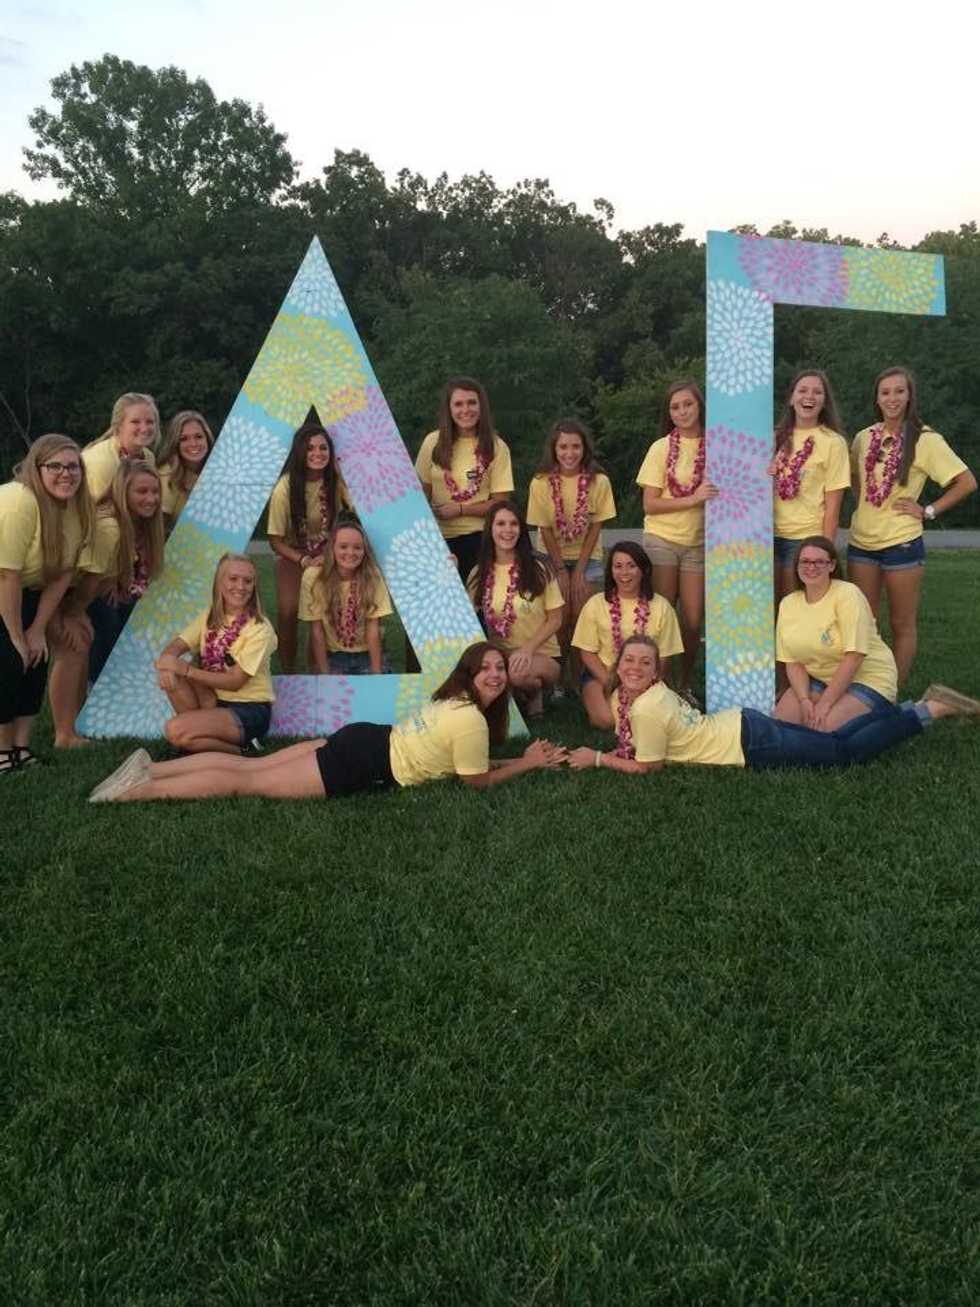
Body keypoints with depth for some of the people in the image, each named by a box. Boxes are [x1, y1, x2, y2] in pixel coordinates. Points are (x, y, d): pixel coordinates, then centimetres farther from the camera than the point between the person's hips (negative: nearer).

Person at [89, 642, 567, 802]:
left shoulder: (455, 703, 15)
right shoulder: (472, 720, -14)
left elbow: (464, 757, 23)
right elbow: (476, 780, -6)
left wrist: (530, 758, 19)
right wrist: (530, 763, 3)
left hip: (362, 740, 8)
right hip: (363, 765, -8)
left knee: (245, 765, 8)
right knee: (244, 783, -7)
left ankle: (150, 767, 8)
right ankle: (140, 790, -8)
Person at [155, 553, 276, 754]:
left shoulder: (260, 629, -14)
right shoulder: (209, 618, 5)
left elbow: (235, 681, -18)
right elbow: (175, 647, -6)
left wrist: (187, 670, -25)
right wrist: (167, 659, -30)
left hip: (250, 712, -6)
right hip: (215, 701, 6)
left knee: (176, 731, -26)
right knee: (168, 672, -15)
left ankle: (239, 750, -4)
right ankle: (198, 726, -2)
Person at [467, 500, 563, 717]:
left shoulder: (538, 571, -3)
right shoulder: (479, 574, 5)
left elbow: (555, 620, -2)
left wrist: (528, 648, -16)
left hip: (542, 655, -3)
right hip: (499, 655, 3)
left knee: (518, 673, -37)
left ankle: (533, 691, 3)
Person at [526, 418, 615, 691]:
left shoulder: (599, 481, -15)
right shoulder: (541, 482, -15)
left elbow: (595, 527, -9)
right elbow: (545, 530, -9)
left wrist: (579, 570, -11)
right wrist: (561, 571, -10)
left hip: (587, 556, 0)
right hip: (551, 556, 0)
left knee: (581, 617, -8)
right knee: (560, 619, -7)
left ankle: (578, 679, 7)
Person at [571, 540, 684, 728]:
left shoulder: (660, 607, -4)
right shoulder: (596, 605, -5)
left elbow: (665, 658, 0)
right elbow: (587, 653, -2)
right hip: (602, 674, 0)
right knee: (606, 718, -27)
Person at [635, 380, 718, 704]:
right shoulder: (661, 448, -3)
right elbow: (650, 505, -7)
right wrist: (692, 499, -17)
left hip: (699, 542, 2)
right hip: (662, 540, -2)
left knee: (693, 621, 3)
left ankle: (685, 685, 22)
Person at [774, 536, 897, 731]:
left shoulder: (848, 595, -17)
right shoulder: (788, 604, 0)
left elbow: (854, 656, -23)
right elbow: (793, 662, -2)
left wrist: (825, 703, -24)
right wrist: (804, 700, -19)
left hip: (868, 679, -5)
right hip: (818, 678, 5)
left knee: (824, 728, -27)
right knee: (780, 722, -17)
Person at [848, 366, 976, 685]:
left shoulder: (925, 440, -9)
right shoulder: (863, 438, 6)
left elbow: (967, 482, -8)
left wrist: (929, 511, -9)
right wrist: (863, 505, 9)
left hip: (901, 543, -4)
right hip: (861, 542, 5)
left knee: (903, 625, 6)